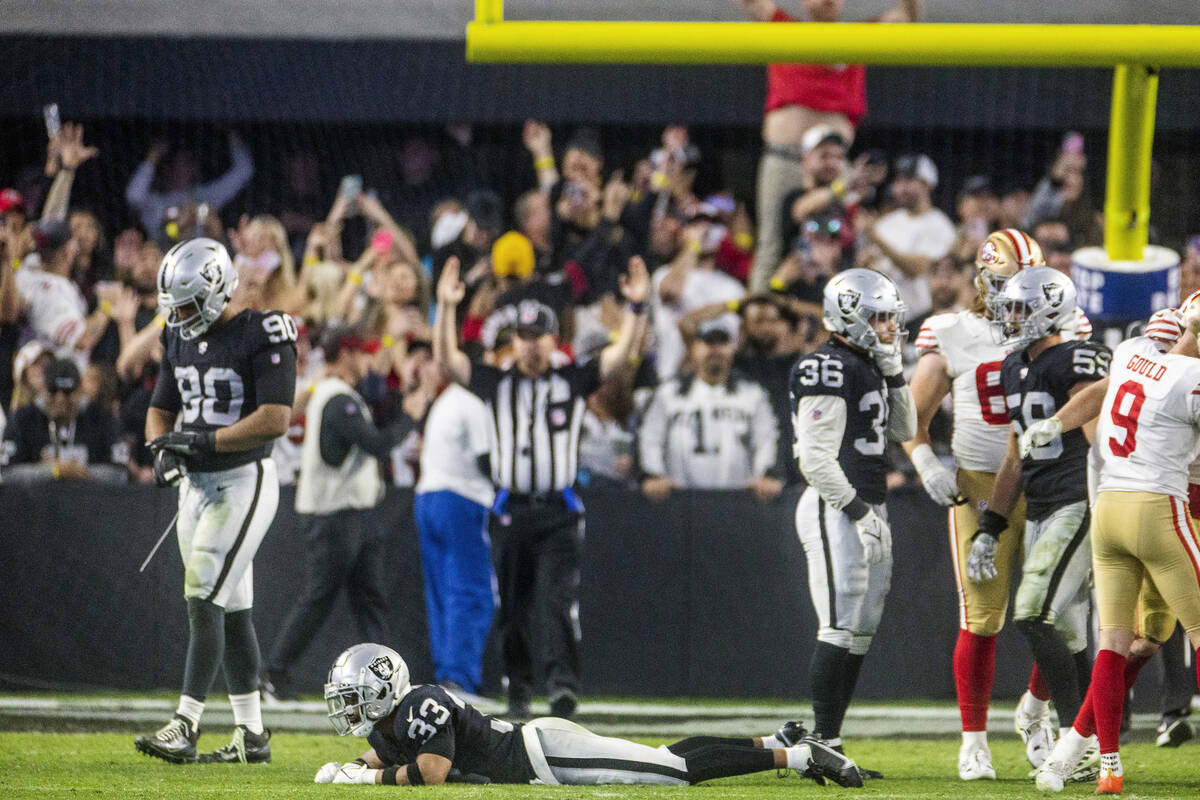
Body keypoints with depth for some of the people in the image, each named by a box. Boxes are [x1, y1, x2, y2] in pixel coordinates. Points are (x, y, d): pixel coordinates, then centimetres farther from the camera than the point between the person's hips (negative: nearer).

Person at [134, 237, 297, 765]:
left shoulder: (262, 336, -14)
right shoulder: (180, 340, 10)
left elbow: (275, 418, -21)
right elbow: (160, 409, 16)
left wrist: (206, 440, -23)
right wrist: (162, 447, -6)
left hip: (242, 482, -8)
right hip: (195, 484, 8)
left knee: (204, 600, -15)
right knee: (232, 611, 11)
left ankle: (185, 728, -19)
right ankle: (251, 735, 16)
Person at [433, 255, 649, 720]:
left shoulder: (573, 382, 8)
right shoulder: (496, 384, 10)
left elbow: (622, 353, 0)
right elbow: (447, 359, 3)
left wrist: (637, 307, -13)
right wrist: (446, 308, -8)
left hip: (559, 513, -2)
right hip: (510, 511, 2)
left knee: (557, 599, -16)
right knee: (511, 610, 6)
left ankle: (563, 683, -24)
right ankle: (518, 689, 17)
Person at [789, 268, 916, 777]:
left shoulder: (868, 368, 15)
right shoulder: (830, 371, -15)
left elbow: (902, 430, 22)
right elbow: (817, 457, -20)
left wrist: (894, 372, 10)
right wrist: (858, 513, -19)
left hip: (865, 509, 10)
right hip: (835, 510, -10)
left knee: (860, 633, 9)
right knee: (840, 630, -11)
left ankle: (827, 742, 13)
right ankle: (822, 743, -8)